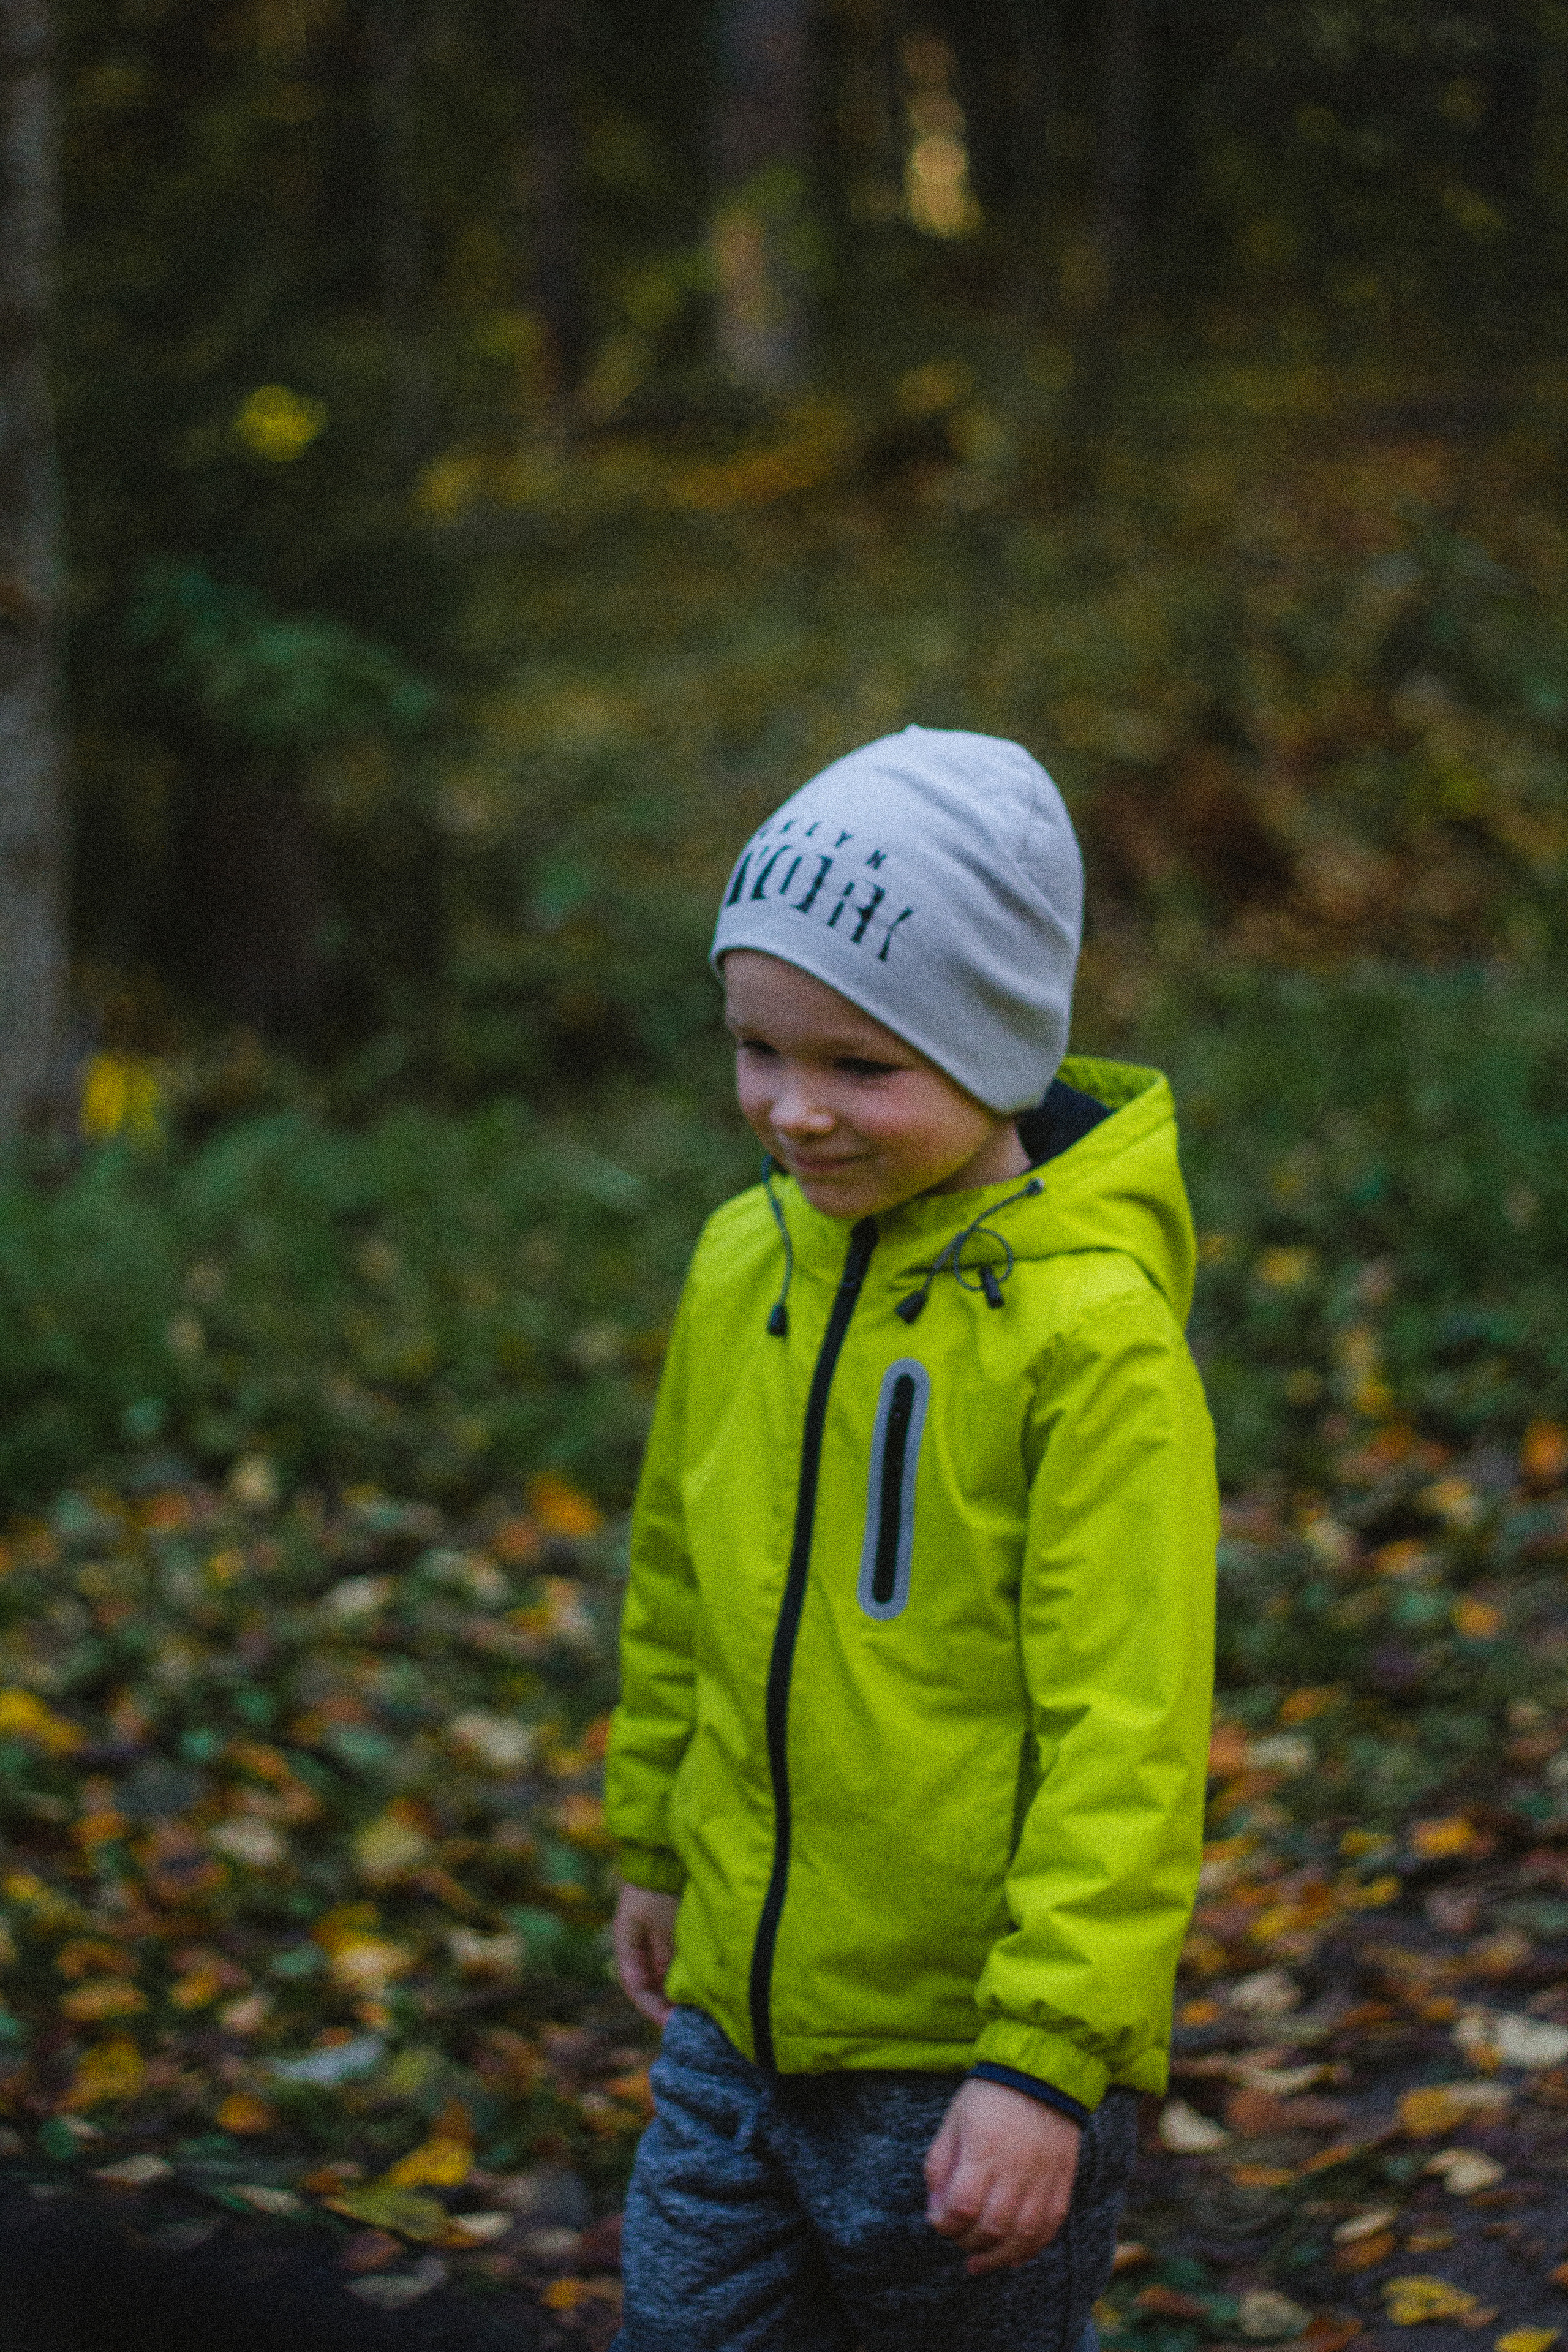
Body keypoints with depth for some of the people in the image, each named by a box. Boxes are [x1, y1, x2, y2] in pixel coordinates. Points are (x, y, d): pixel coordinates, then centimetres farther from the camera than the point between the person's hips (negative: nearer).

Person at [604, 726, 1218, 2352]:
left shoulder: (1092, 1331, -19)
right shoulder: (741, 1262, 1)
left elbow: (1129, 1742, -19)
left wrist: (1047, 2063, -19)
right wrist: (655, 1849, 23)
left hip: (969, 2078, -6)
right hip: (735, 2032, 6)